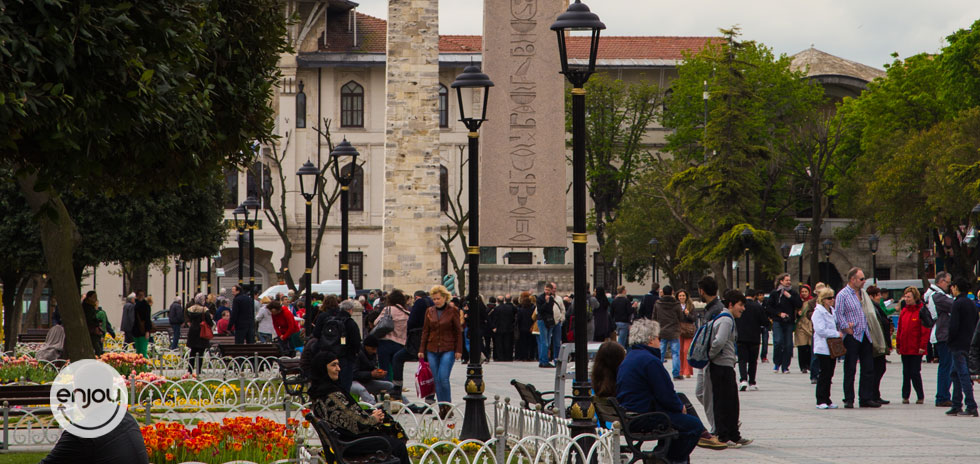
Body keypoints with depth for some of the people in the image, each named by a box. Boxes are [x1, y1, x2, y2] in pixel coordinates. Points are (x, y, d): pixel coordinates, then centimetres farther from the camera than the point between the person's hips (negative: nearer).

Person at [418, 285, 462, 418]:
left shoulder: (453, 311, -2)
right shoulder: (430, 311, 9)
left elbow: (458, 331, 0)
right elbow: (425, 331, 12)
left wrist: (458, 350, -5)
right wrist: (422, 350, 8)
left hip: (448, 349, -4)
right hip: (432, 349, 4)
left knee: (443, 378, -14)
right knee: (437, 380, 3)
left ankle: (448, 406, 1)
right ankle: (442, 408, 8)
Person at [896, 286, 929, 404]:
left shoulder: (921, 310, -8)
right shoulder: (904, 311, 10)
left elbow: (925, 330, -10)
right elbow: (899, 329, 14)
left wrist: (923, 346, -15)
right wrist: (898, 344, 11)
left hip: (916, 349, -6)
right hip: (904, 348, 6)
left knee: (915, 372, -4)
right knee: (906, 372, 10)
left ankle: (920, 396, 8)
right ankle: (905, 396, 16)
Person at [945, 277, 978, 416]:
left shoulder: (957, 303, -13)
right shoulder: (972, 304, 12)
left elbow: (953, 325, -18)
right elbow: (975, 324, 15)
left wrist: (950, 341, -6)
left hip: (958, 345, -8)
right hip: (969, 345, 8)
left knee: (963, 375, -8)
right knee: (955, 374, 16)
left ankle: (971, 407, -11)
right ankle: (956, 406, 17)